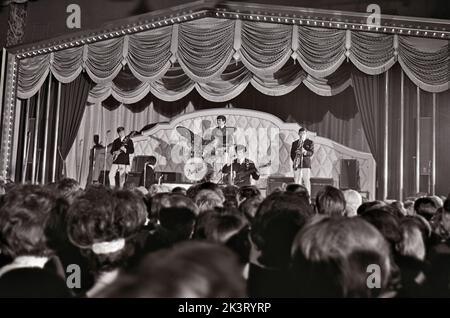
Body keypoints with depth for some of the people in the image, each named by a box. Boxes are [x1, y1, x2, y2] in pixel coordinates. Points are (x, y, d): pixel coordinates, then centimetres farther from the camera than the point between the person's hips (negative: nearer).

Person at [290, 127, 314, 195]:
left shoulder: (310, 142, 9)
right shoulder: (294, 143, 16)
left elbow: (311, 153, -3)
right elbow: (292, 153, 12)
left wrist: (305, 152, -22)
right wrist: (294, 160, -7)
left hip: (306, 165, -2)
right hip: (297, 166, 2)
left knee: (306, 182, -5)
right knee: (297, 182, -1)